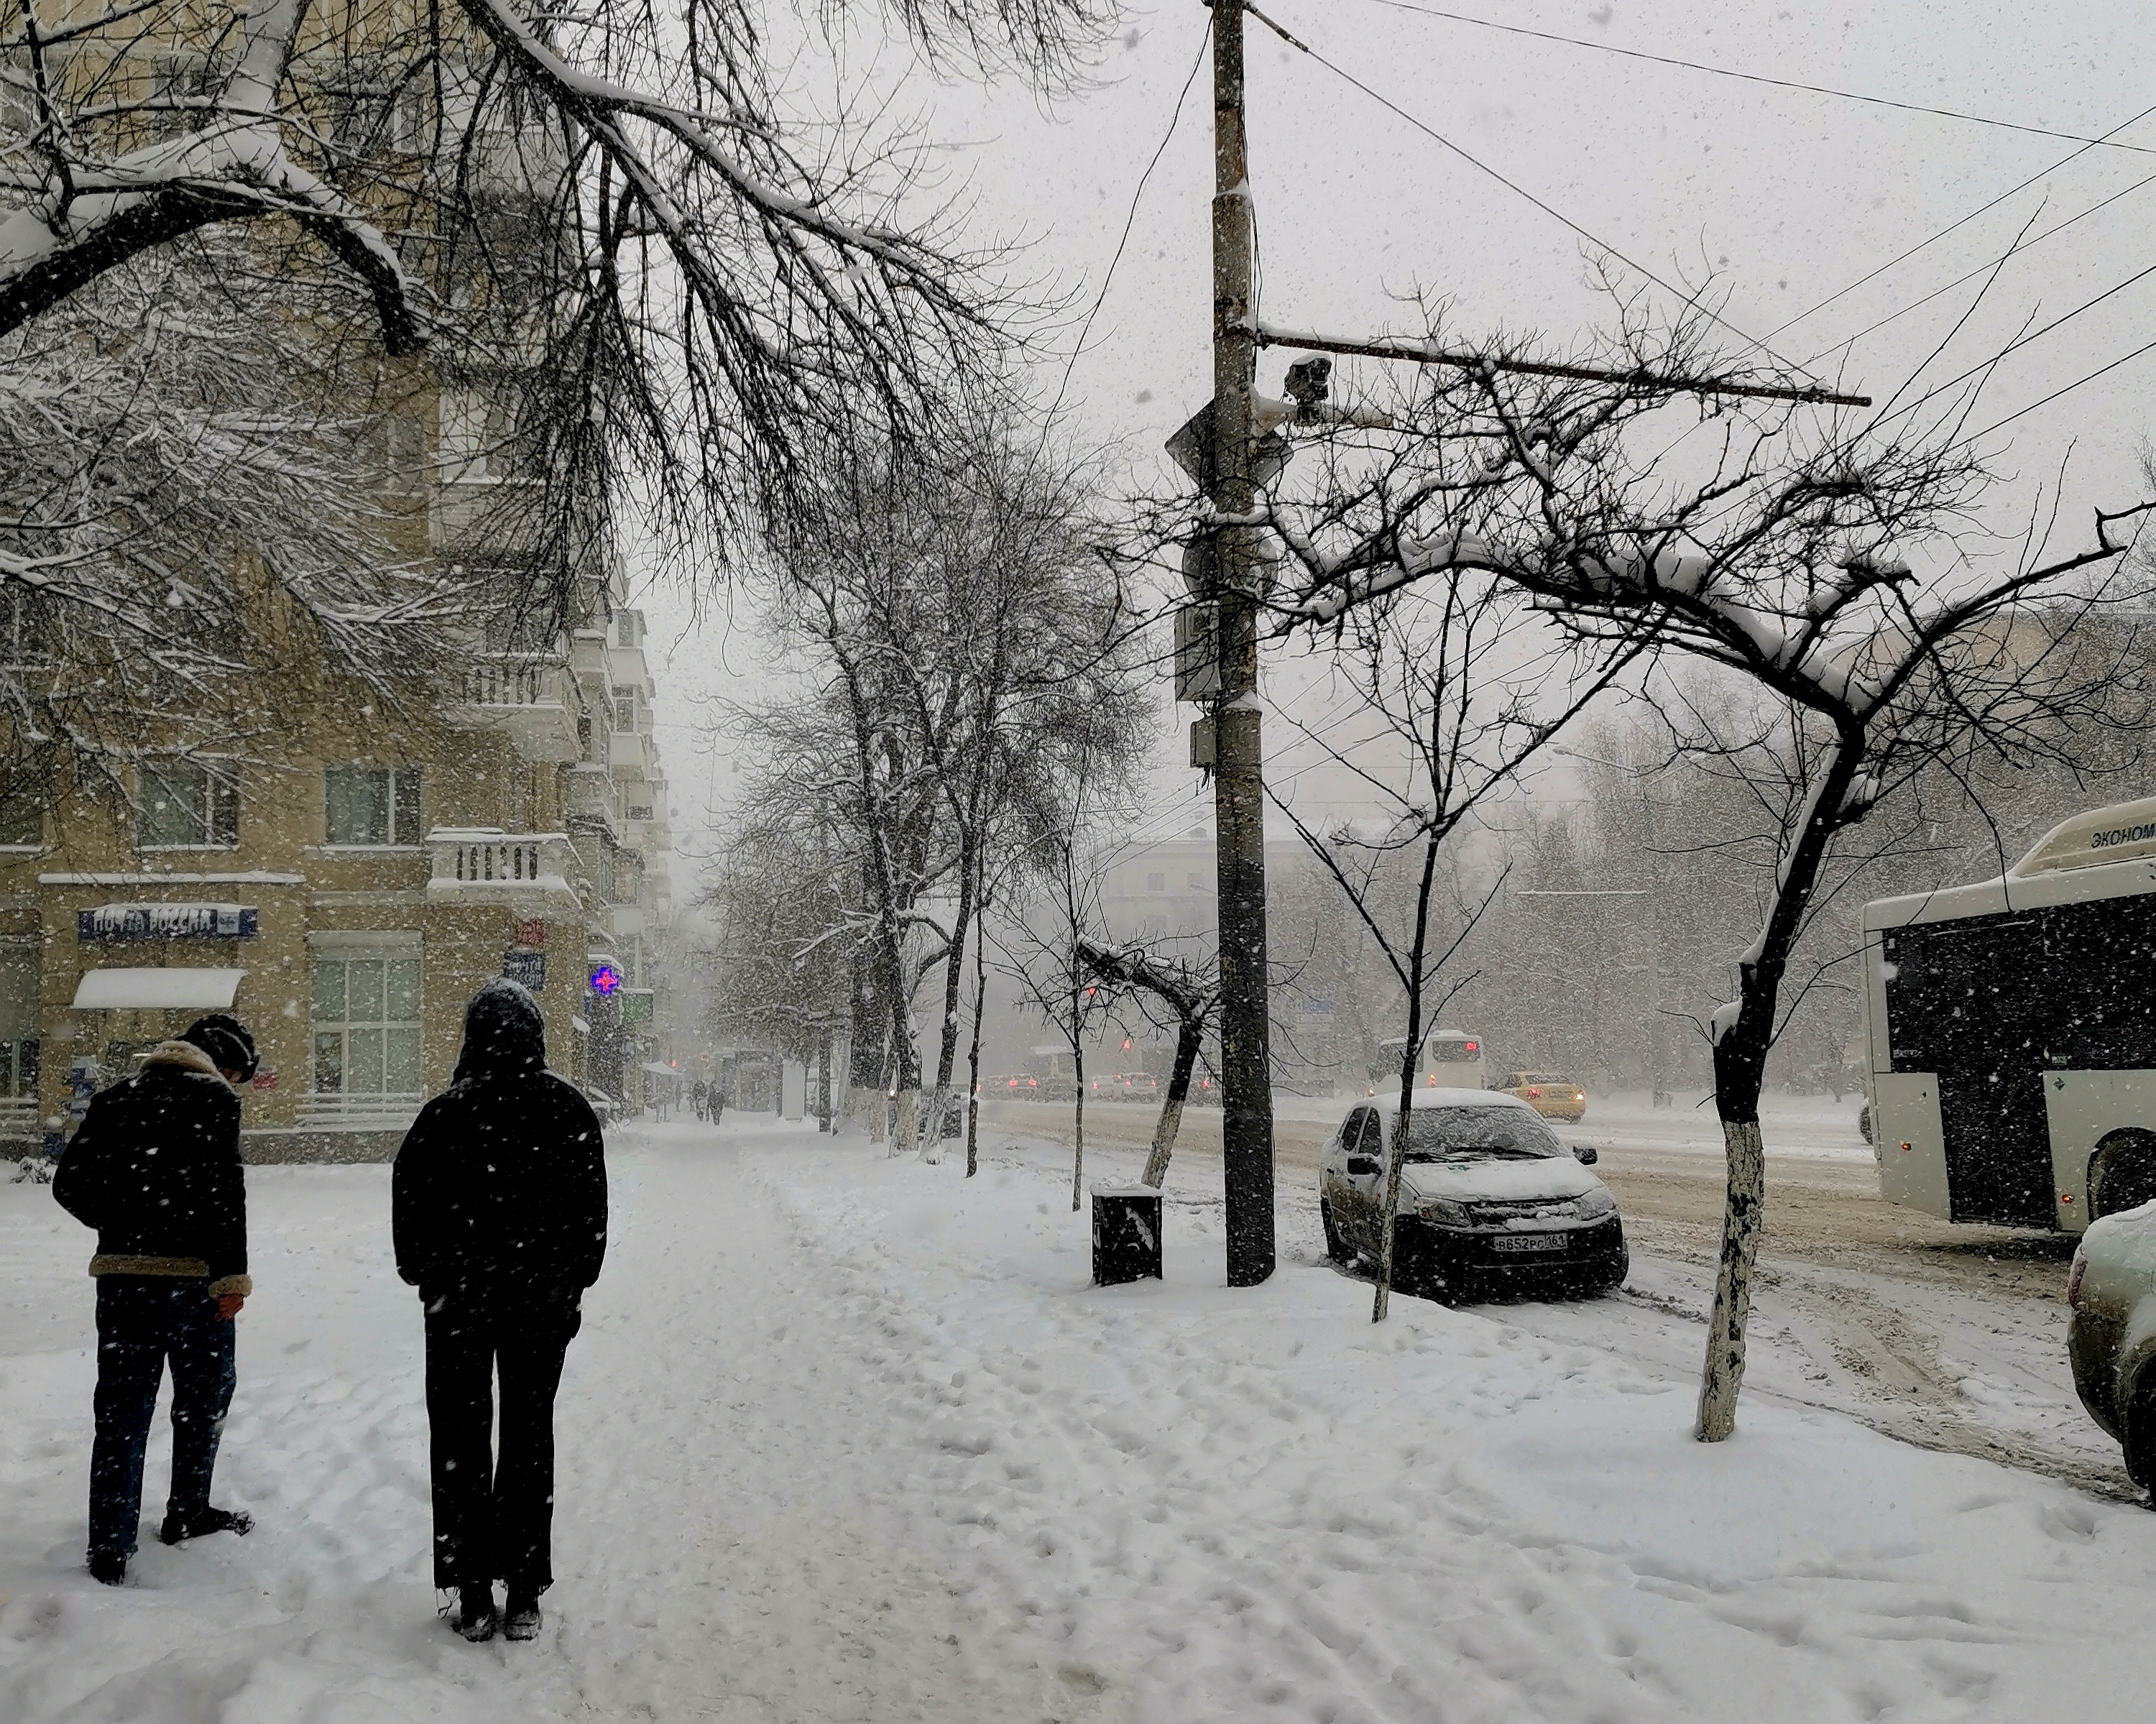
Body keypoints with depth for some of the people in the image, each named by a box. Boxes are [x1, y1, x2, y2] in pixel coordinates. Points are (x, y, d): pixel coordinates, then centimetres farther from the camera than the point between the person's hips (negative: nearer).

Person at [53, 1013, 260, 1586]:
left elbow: (69, 1183, 13)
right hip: (191, 1273, -5)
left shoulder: (116, 1097, 13)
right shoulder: (213, 1097, -6)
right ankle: (187, 1513, 25)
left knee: (122, 1408, 6)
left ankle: (110, 1544, 4)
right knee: (204, 1395, 14)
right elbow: (223, 1191, -15)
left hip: (121, 1274, 5)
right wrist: (232, 1274, -14)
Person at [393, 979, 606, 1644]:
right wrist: (574, 1282, 13)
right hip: (545, 1300, 2)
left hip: (460, 1297, -2)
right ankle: (525, 1597, 12)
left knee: (461, 1440, 8)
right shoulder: (570, 1108, -2)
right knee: (529, 1438, 9)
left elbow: (410, 1200, -6)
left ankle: (473, 1596, 9)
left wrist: (427, 1277, 7)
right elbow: (593, 1208, 4)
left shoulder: (447, 1111, -10)